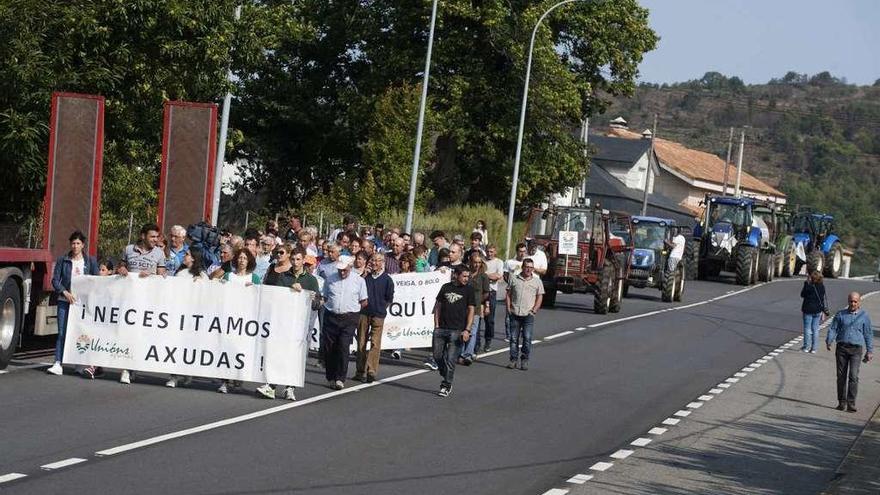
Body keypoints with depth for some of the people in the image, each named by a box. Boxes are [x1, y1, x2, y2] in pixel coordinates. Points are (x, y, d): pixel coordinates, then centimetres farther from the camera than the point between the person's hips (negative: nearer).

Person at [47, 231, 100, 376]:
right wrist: (66, 293, -11)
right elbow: (55, 280, 3)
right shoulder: (62, 261, 6)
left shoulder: (90, 261, 6)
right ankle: (58, 364, -8)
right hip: (65, 301, 0)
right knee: (62, 332, -6)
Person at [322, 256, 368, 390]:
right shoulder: (330, 278, 8)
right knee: (328, 347, 2)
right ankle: (330, 377, 15)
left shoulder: (359, 281, 3)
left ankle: (340, 379, -8)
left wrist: (351, 309, 6)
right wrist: (332, 307, 5)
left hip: (349, 319, -2)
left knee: (343, 347, -13)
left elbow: (364, 302, 9)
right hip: (331, 317, 3)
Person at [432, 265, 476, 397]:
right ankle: (446, 377, 27)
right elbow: (438, 306, 14)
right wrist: (436, 324, 6)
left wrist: (467, 330, -9)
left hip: (457, 331, -3)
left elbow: (471, 310, 0)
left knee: (450, 360, -4)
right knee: (437, 355, 6)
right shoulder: (446, 287, 9)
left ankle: (447, 386, 6)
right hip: (441, 329, 3)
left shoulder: (468, 290, 1)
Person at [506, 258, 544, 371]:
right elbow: (508, 295, 12)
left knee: (527, 338, -6)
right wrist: (508, 308, 2)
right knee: (514, 338, 3)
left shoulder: (537, 281, 7)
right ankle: (513, 359, 10)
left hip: (528, 315, -1)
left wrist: (534, 310, -3)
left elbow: (539, 298, 8)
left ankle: (524, 361, 2)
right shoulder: (514, 279, 9)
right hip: (515, 314, 1)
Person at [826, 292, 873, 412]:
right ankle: (841, 402, 11)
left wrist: (869, 351, 8)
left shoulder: (864, 316, 8)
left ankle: (851, 403, -11)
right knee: (841, 375, 3)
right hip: (842, 347, 2)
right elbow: (833, 329, 5)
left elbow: (868, 334, 11)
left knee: (853, 376, -12)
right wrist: (829, 341, -12)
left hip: (856, 349, -2)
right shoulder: (840, 314, 9)